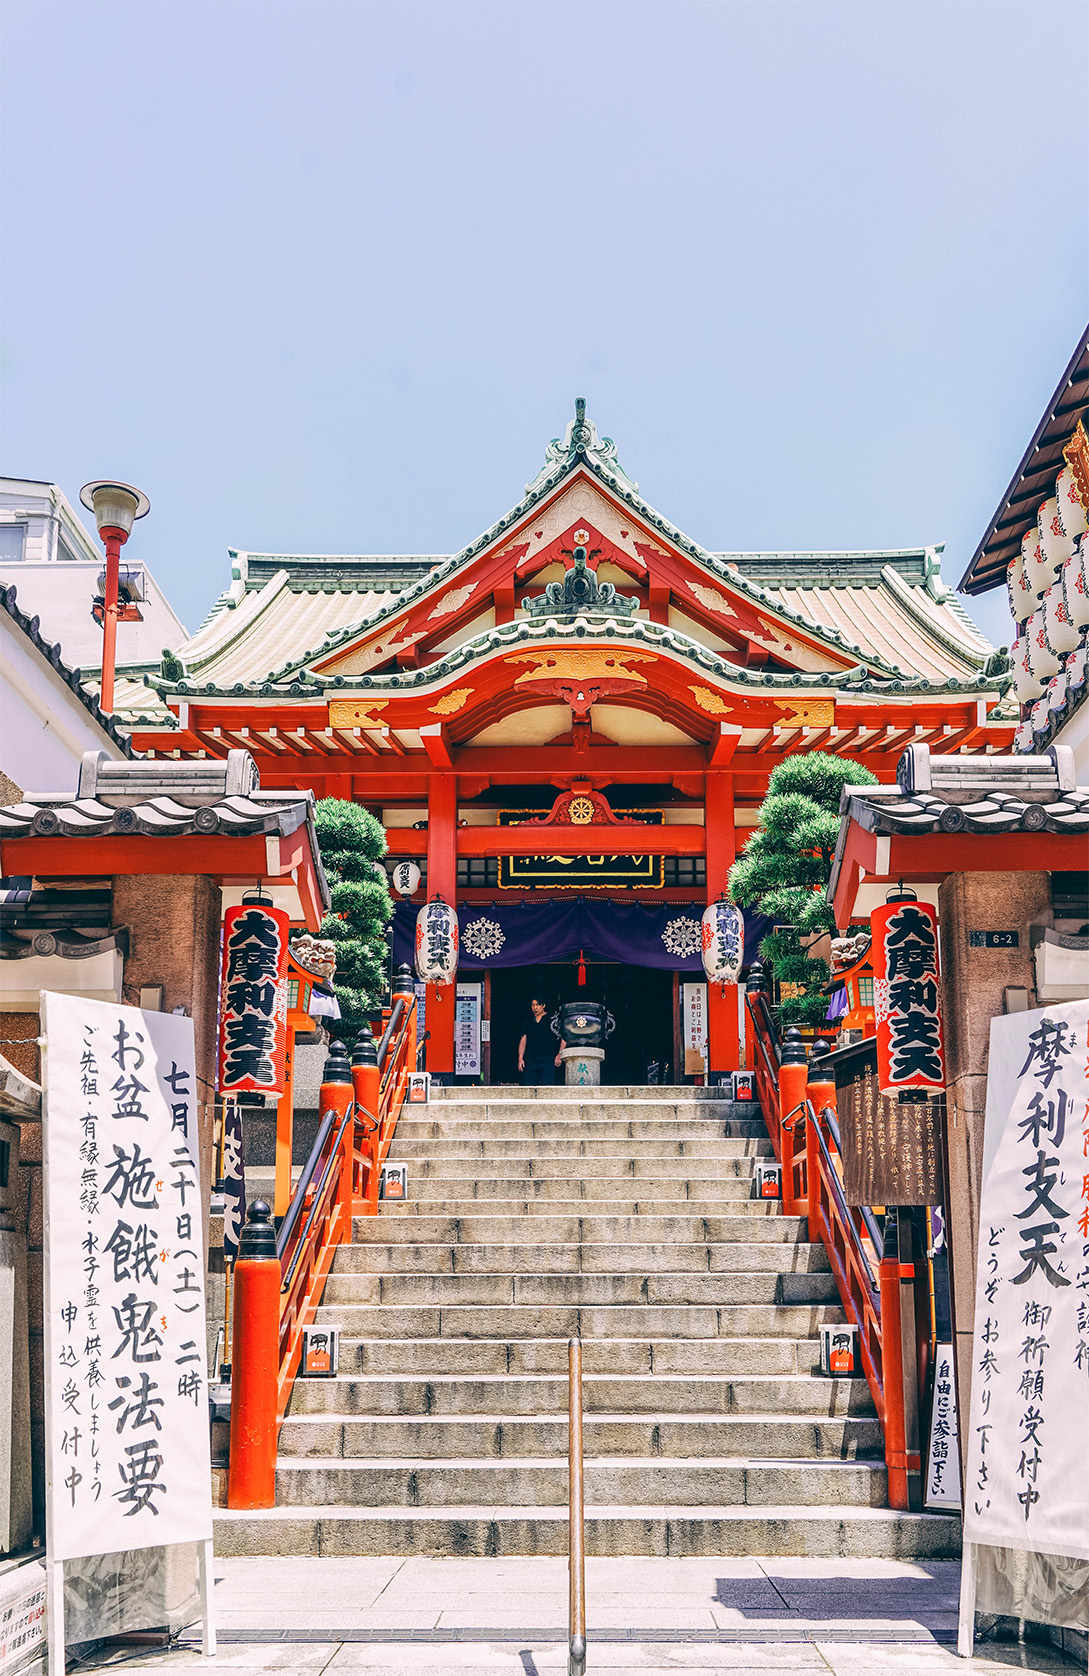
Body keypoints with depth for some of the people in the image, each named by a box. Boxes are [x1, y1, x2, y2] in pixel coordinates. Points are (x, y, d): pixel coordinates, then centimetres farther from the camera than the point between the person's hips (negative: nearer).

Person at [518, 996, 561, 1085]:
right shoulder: (528, 1021, 17)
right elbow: (523, 1040, 16)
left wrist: (559, 1054, -8)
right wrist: (520, 1058, 5)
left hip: (548, 1060, -3)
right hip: (530, 1060, 4)